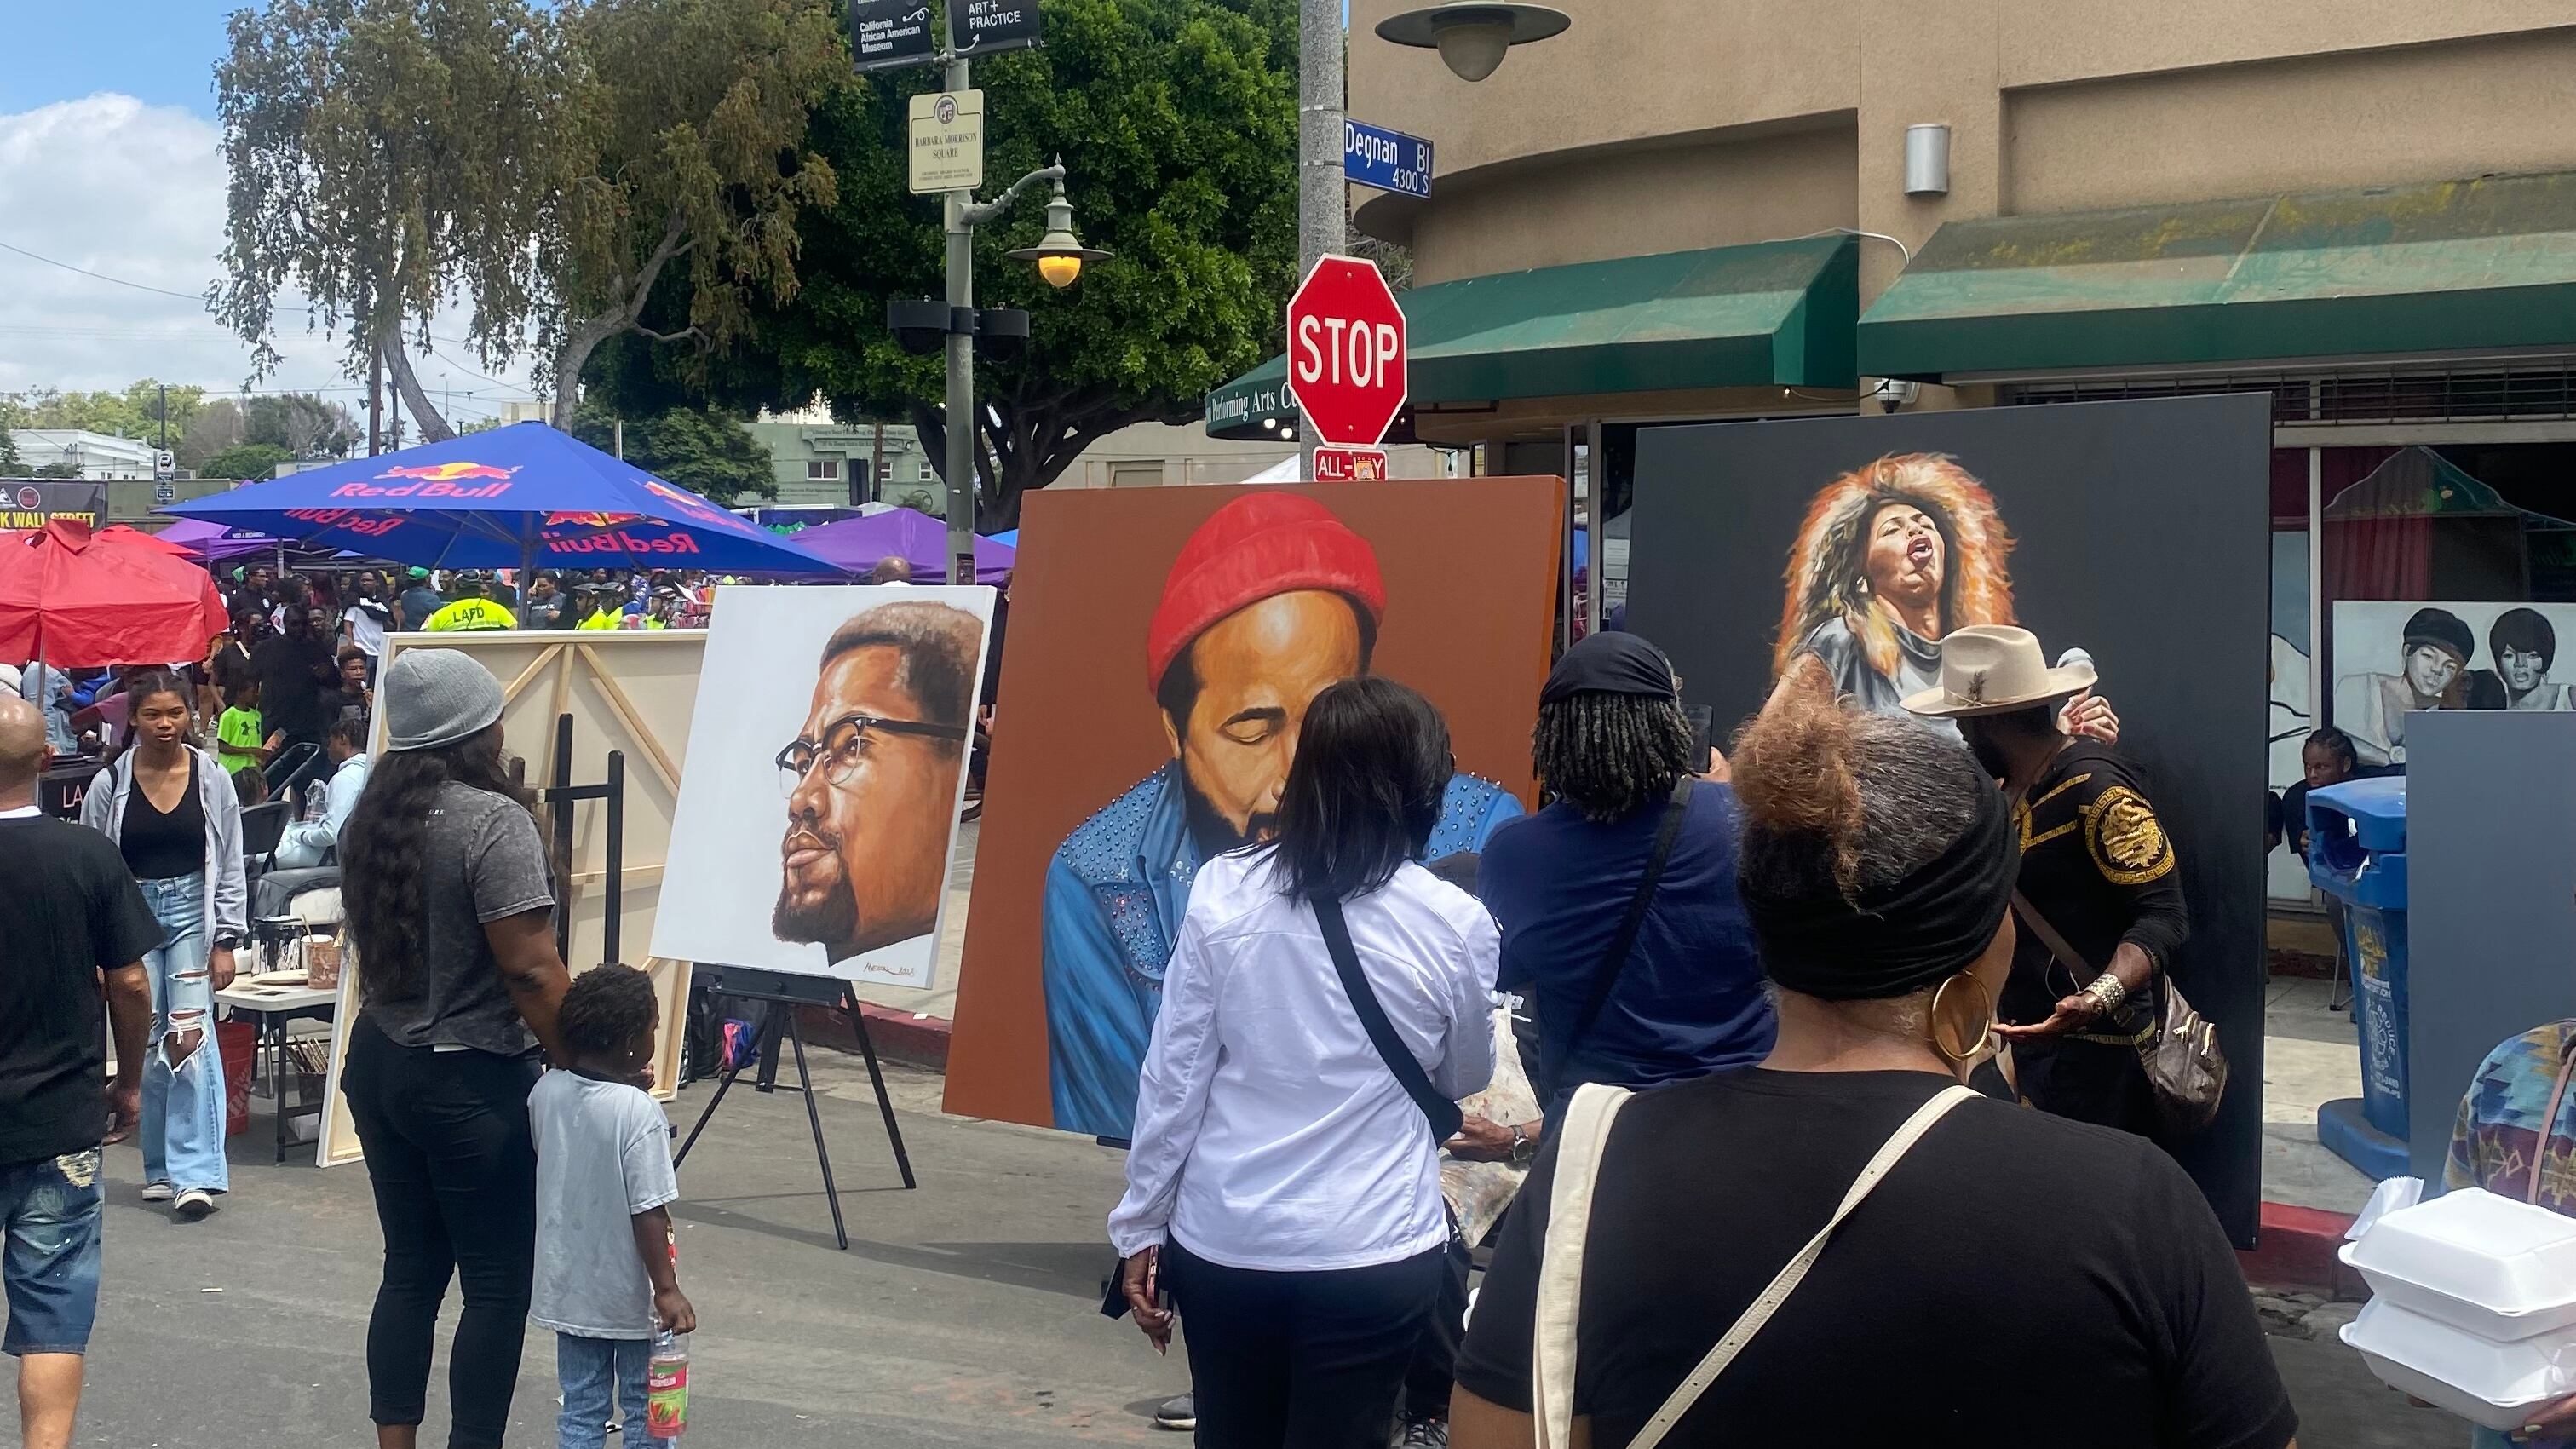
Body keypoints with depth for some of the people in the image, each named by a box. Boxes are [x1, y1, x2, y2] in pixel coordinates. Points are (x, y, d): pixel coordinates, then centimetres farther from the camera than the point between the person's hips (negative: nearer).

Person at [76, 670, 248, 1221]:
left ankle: (195, 1174, -11)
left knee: (190, 1036, -11)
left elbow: (230, 866, 3)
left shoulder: (212, 779, -1)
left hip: (193, 913, -1)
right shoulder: (109, 784, -2)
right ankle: (161, 1169, 16)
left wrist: (226, 941, -1)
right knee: (148, 1045, 4)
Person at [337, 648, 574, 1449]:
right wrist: (582, 1065, -16)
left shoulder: (373, 816, 7)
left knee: (410, 1270, 14)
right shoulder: (493, 820, -18)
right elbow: (530, 968, -22)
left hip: (379, 1062, 8)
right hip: (472, 1082, -8)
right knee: (497, 1286, 2)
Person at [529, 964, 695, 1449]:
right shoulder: (640, 1112, -23)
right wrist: (668, 1289, -16)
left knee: (580, 1409, 15)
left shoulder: (546, 1092, -5)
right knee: (645, 1410, 11)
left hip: (568, 1288, 5)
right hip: (629, 1296, -5)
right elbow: (648, 1213, -23)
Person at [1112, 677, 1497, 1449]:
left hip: (1222, 1241, 2)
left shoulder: (1223, 891, -6)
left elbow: (1174, 1075, -2)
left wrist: (1140, 1226, 7)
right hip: (1372, 1252, -2)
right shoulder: (1454, 923, -8)